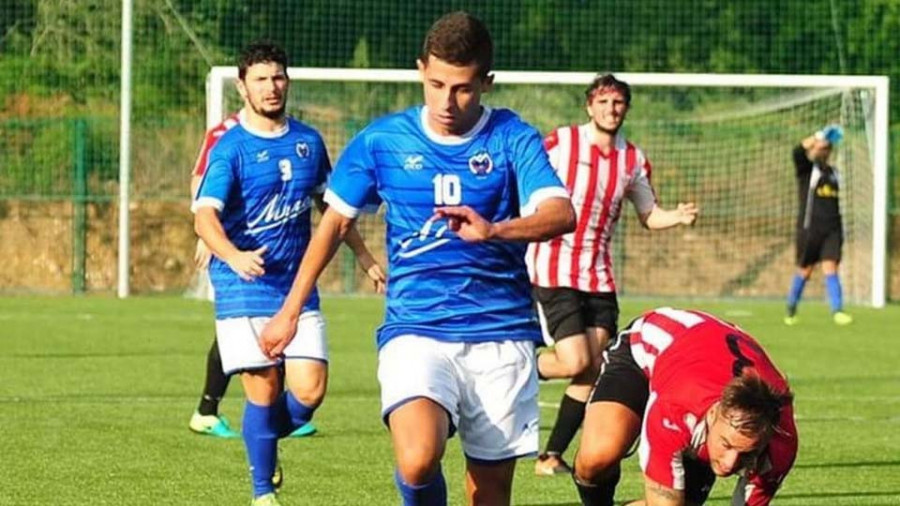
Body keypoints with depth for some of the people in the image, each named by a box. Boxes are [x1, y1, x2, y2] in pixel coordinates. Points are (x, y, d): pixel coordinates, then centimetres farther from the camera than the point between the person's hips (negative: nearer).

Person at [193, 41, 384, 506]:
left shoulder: (308, 142, 10)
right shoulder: (230, 149, -7)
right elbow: (205, 215, -20)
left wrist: (365, 257, 27)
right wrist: (235, 257, -38)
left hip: (298, 289, 4)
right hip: (243, 291, -4)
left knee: (309, 390, -7)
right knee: (264, 391, -6)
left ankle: (265, 440, 24)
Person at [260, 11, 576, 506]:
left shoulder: (512, 139, -2)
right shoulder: (383, 140, 4)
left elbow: (561, 213, -17)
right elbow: (336, 221, 17)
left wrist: (494, 230, -37)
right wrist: (290, 310, 19)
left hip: (500, 337, 0)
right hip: (415, 330, 0)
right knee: (418, 461, -27)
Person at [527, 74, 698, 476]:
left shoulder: (633, 160, 9)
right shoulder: (560, 143, -5)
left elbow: (648, 215, 18)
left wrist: (677, 217, -2)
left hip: (599, 277, 5)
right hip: (554, 272, -5)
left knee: (591, 371, -1)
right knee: (576, 363, -16)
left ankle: (552, 456, 10)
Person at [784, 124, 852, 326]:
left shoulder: (833, 171, 17)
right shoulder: (806, 168, 1)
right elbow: (798, 152, -22)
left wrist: (841, 230, 24)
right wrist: (818, 138, -33)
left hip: (832, 229, 4)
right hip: (809, 228, -4)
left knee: (830, 268, -8)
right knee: (805, 270, 4)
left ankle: (837, 311, -17)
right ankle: (791, 310, 21)